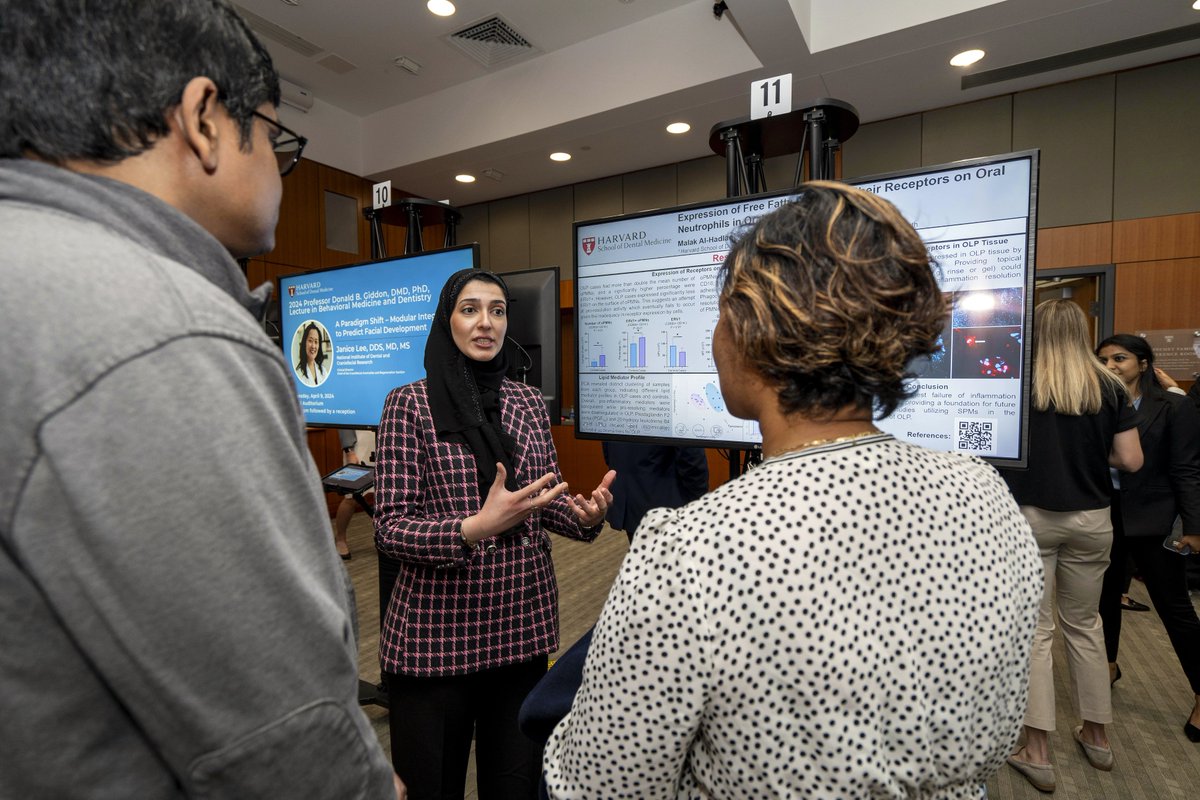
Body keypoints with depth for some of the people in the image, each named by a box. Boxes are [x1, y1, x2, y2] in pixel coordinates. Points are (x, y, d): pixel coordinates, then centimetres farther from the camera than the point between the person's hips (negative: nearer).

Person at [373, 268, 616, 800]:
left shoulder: (528, 402, 4)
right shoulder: (410, 403, -8)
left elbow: (545, 499, 8)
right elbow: (390, 529, -10)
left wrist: (584, 516, -13)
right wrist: (473, 529, -27)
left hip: (524, 625, 4)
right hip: (436, 632, -3)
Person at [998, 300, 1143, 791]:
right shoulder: (1108, 387, 0)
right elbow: (1131, 461, -1)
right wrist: (1091, 450, 17)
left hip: (1030, 518, -3)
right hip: (1090, 520, 3)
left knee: (1034, 630, 4)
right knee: (1084, 624, 19)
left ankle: (1037, 752, 11)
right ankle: (1096, 736, 34)